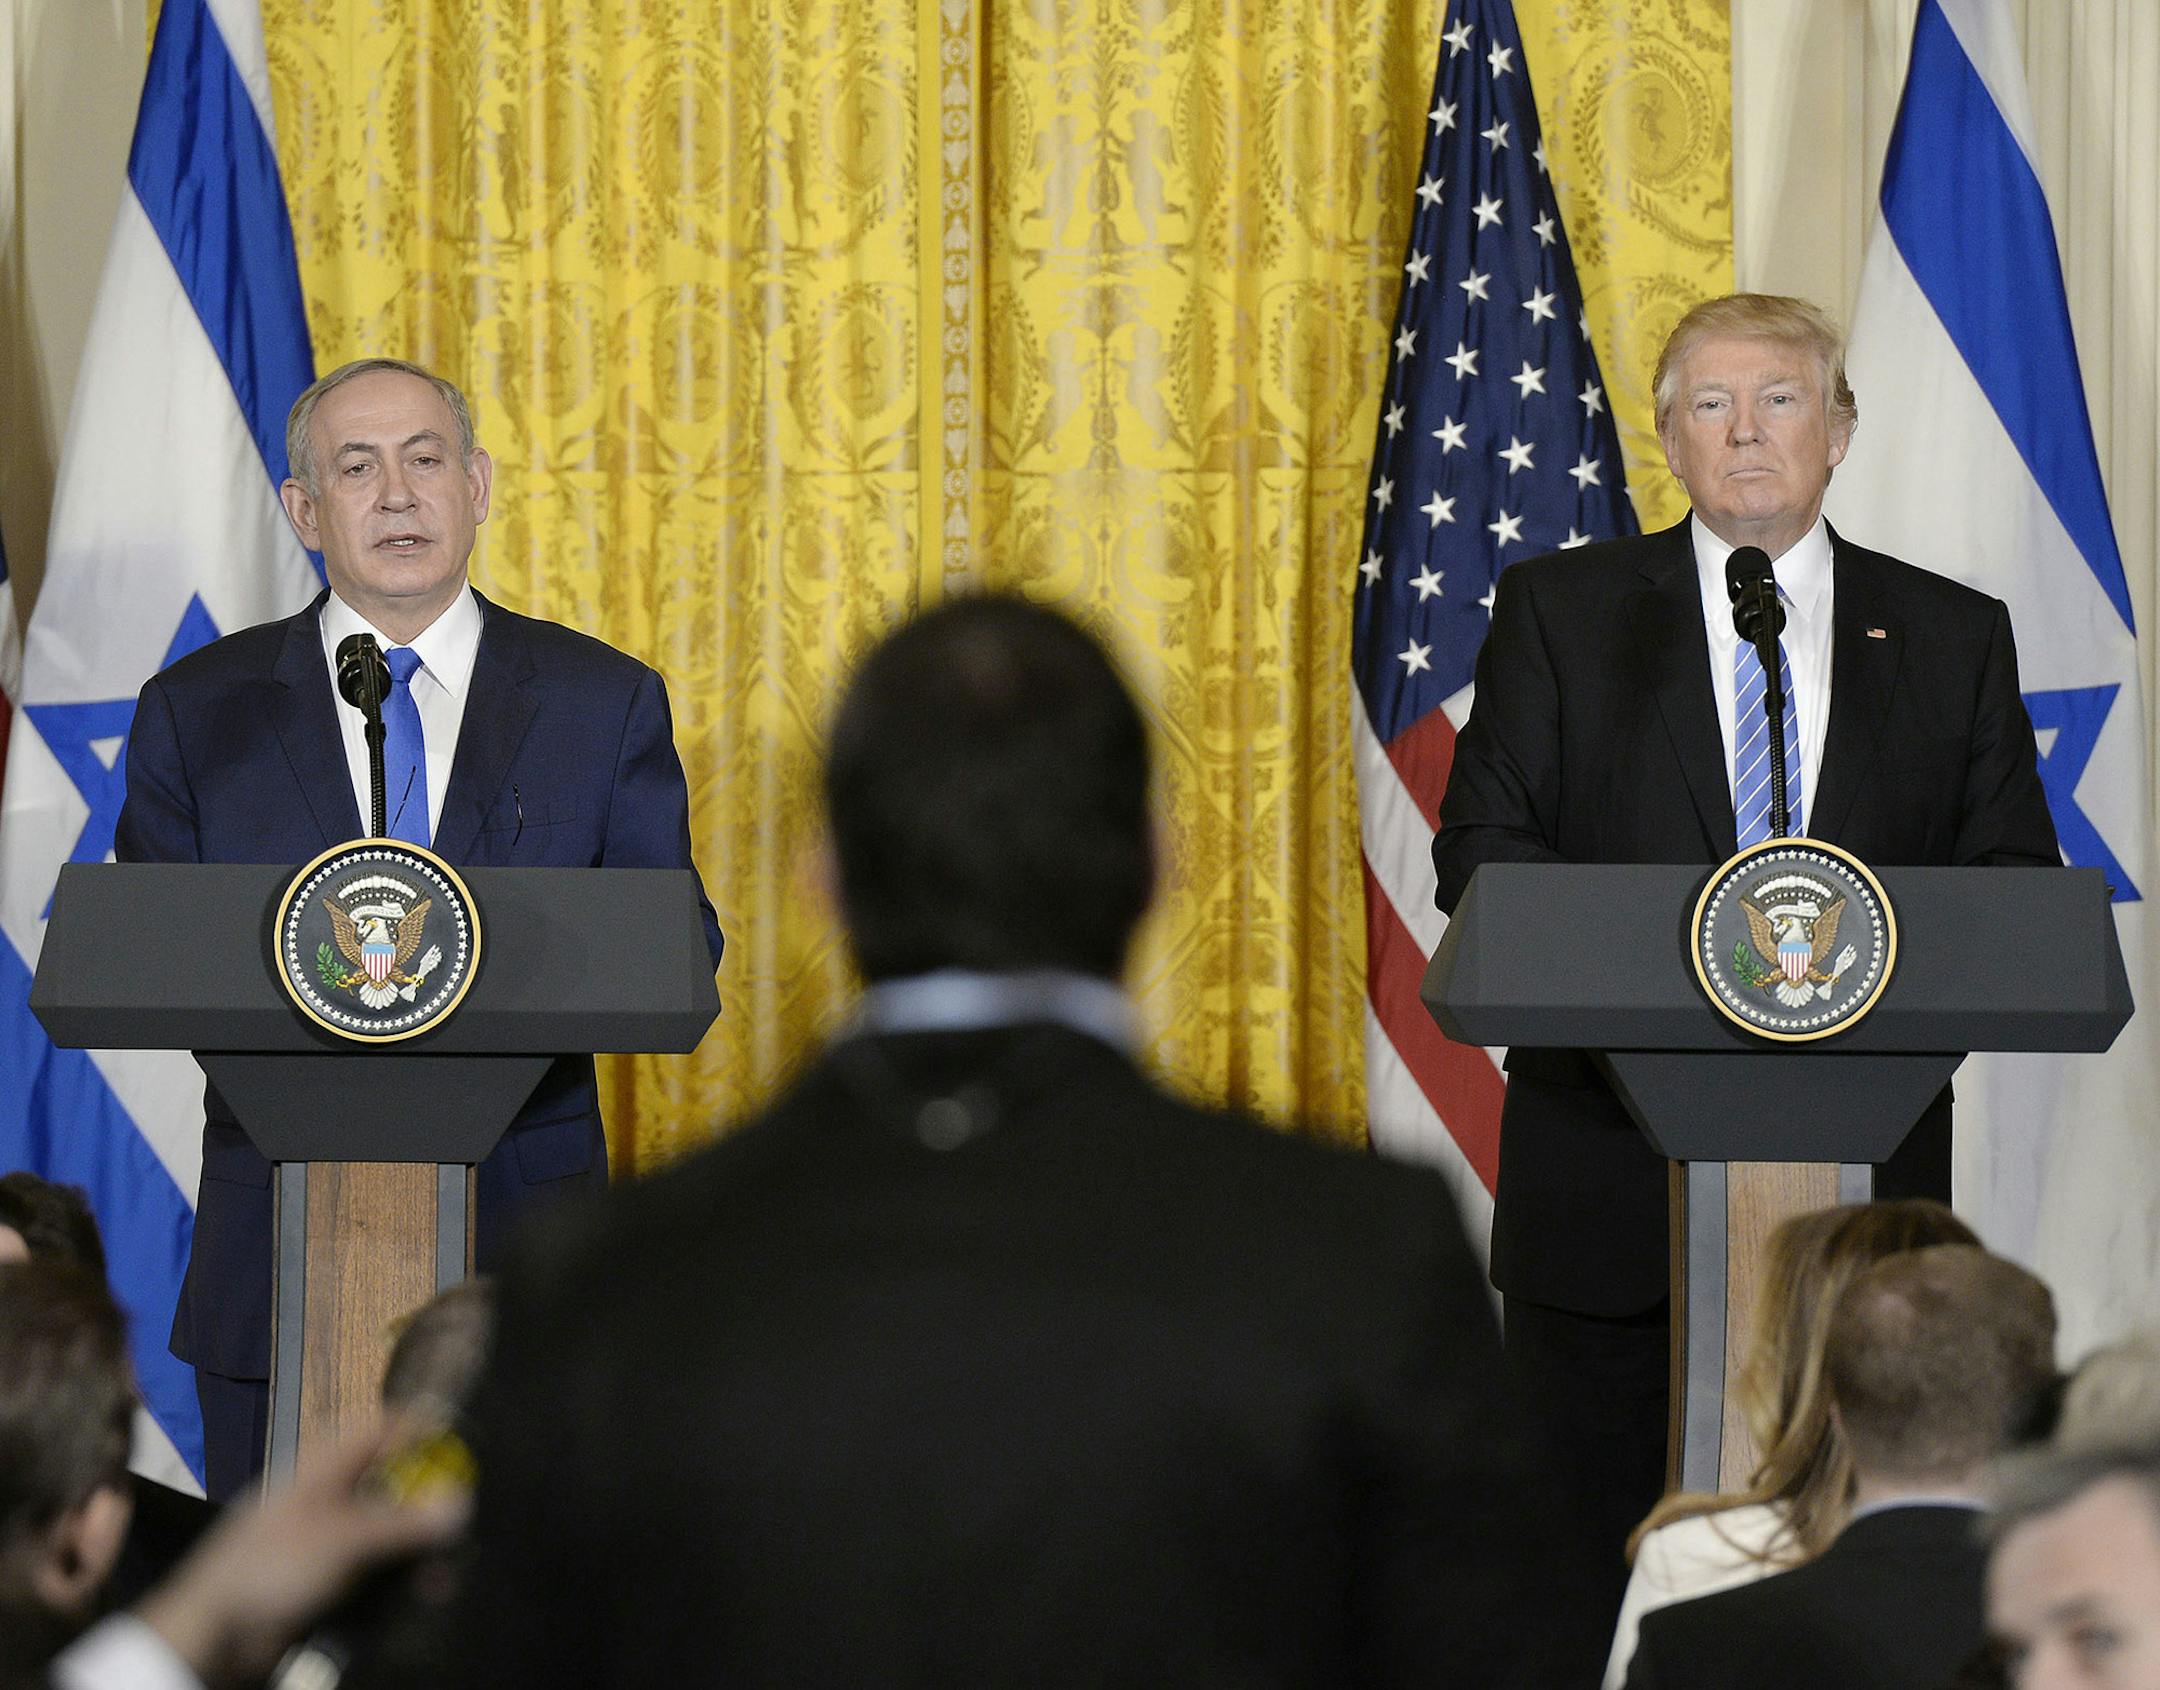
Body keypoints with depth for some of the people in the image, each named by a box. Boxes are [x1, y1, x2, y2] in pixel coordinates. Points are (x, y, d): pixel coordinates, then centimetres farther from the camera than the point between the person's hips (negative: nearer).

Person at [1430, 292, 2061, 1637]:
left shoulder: (1953, 636, 11)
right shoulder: (1562, 610, 7)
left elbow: (2017, 884, 7)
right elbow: (1480, 854, 0)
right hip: (1613, 1163, -1)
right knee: (1595, 1552, 0)